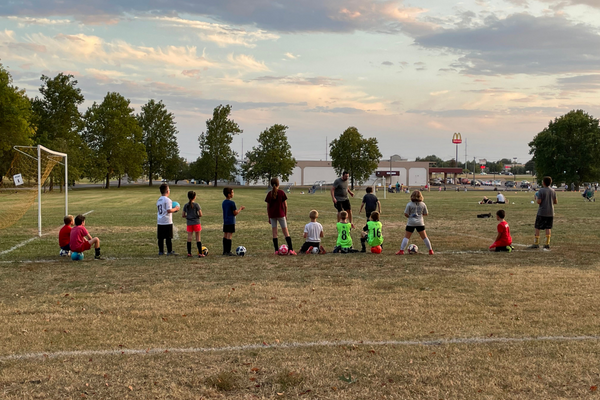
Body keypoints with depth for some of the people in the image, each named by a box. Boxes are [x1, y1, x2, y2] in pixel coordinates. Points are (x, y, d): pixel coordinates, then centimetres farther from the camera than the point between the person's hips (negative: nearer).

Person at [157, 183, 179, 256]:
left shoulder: (159, 200, 13)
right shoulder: (167, 200, -12)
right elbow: (169, 210, -19)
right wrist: (175, 208, -2)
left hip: (159, 222, 7)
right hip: (167, 222, -7)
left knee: (160, 238, 8)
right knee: (168, 237, -1)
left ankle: (161, 251, 11)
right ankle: (170, 251, 2)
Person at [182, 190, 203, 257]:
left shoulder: (186, 205, 2)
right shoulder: (196, 205, -9)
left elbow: (183, 215, 3)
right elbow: (200, 214, -12)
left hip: (189, 223, 3)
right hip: (196, 223, -3)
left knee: (189, 238, 8)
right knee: (198, 238, 3)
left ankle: (189, 253, 9)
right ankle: (200, 253, 3)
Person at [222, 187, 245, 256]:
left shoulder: (223, 202, 10)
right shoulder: (231, 203, -14)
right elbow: (235, 213, -11)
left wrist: (239, 209, 22)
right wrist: (240, 209, 4)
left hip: (225, 222, 8)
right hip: (231, 222, -8)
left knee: (225, 236, 9)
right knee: (229, 236, -6)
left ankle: (225, 251, 14)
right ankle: (228, 251, -6)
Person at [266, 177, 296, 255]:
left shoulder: (269, 194, -1)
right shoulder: (281, 193, -5)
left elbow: (268, 206, 2)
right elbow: (285, 205, -3)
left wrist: (269, 217, 10)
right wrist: (286, 215, 8)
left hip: (272, 215, 2)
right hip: (281, 215, -1)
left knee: (274, 233, 7)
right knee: (286, 232, 2)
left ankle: (276, 250, 4)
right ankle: (291, 249, -5)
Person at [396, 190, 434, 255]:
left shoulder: (409, 204, -7)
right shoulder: (423, 204, 1)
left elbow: (406, 214, -10)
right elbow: (426, 214, 7)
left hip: (411, 223, -2)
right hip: (420, 223, 2)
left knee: (406, 237, 4)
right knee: (424, 237, 12)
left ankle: (401, 250, -1)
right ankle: (431, 250, 17)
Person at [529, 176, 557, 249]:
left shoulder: (541, 191, -11)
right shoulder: (553, 191, 4)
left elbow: (539, 202, -16)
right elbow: (555, 202, 8)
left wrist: (537, 197, 4)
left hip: (541, 212, -4)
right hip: (550, 212, 4)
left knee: (537, 227, 5)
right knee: (548, 228, 7)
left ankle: (536, 243, 6)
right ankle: (547, 244, 4)